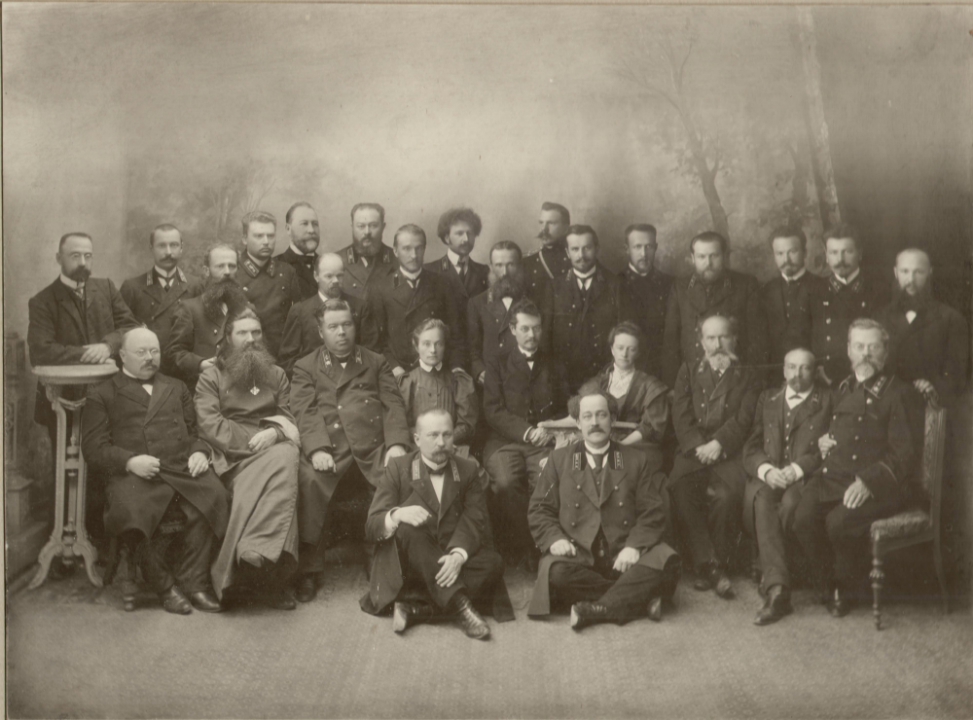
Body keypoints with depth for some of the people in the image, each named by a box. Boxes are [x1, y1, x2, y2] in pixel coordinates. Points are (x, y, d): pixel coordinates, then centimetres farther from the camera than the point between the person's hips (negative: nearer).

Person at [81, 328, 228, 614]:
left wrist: (199, 452, 0)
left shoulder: (176, 388, 30)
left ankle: (194, 580, -19)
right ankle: (164, 586, -18)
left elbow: (196, 430, 24)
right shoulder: (102, 395, 16)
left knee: (214, 498, -29)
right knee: (135, 510, -36)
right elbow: (94, 448, 5)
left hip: (183, 469, 3)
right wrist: (130, 461, -13)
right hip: (133, 474, -3)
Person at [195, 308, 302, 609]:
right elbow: (209, 424, 1)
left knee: (285, 458, -36)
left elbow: (289, 418, 17)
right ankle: (268, 575, -38)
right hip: (233, 455, -3)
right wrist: (253, 440, -10)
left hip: (273, 446, 3)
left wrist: (275, 432, -8)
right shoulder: (211, 377, 17)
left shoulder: (276, 375, 28)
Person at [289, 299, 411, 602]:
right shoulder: (306, 367, 20)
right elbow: (305, 413, 4)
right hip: (331, 451, -1)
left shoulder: (376, 363, 25)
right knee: (309, 481, -33)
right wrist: (317, 449, -15)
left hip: (374, 449, 1)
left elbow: (393, 405, 13)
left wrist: (397, 443, -6)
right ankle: (308, 571, -20)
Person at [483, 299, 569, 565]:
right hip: (505, 441, -1)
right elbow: (493, 411, 2)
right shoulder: (497, 365, 15)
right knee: (505, 482, -32)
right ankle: (523, 546, -17)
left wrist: (549, 431, -4)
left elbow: (564, 411, 18)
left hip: (544, 443, 1)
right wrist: (527, 431, -10)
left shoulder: (555, 368, 23)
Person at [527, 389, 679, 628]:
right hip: (578, 553, 0)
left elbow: (652, 513, 6)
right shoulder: (559, 459, 14)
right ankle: (636, 599, -23)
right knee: (555, 572, -34)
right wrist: (554, 538, -11)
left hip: (624, 557, 1)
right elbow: (540, 509, 10)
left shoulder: (635, 460, 13)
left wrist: (634, 546, -13)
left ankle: (596, 608, -30)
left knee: (666, 562, -29)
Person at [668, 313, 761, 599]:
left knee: (729, 495, -33)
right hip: (693, 451, 2)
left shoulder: (747, 377, 17)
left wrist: (718, 444, -15)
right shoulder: (688, 372, 21)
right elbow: (681, 417, 8)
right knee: (679, 490, -30)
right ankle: (708, 565, -22)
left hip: (729, 453, -1)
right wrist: (698, 447, -10)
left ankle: (717, 562, -14)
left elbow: (743, 420, 2)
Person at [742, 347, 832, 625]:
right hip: (768, 477, 2)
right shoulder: (767, 399, 22)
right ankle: (777, 590, -39)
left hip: (807, 478, -2)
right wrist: (766, 470, -9)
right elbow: (751, 447, 13)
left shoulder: (827, 400, 12)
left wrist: (797, 469, -15)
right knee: (761, 498, -32)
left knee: (790, 503, -35)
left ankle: (771, 581, -19)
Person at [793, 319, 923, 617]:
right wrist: (823, 441, 13)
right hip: (833, 477, 6)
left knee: (839, 521, -31)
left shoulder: (901, 394, 1)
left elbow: (904, 453, -8)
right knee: (804, 517, -23)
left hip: (880, 483, -6)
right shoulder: (843, 389, 23)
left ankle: (847, 590, -4)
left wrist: (868, 481, -22)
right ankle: (828, 588, -2)